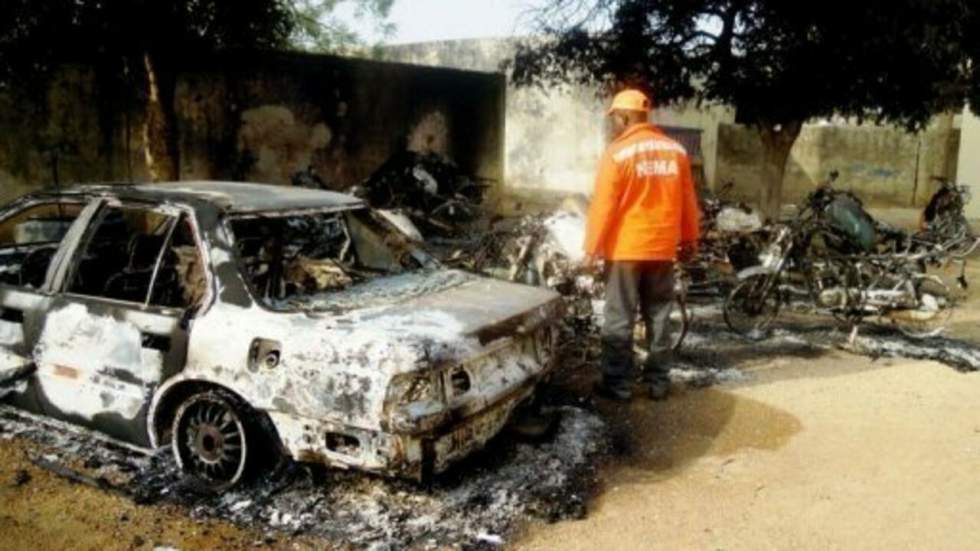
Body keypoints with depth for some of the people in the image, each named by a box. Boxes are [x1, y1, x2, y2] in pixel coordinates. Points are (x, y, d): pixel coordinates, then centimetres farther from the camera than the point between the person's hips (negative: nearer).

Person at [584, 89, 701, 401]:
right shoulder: (676, 150, 6)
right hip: (663, 248, 5)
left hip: (625, 248, -5)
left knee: (619, 320, 3)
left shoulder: (617, 153, -10)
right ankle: (658, 381, 18)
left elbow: (603, 206, -12)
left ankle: (618, 384, 7)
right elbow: (688, 201, 10)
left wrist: (592, 248, -7)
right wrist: (689, 240, 19)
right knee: (659, 317, 12)